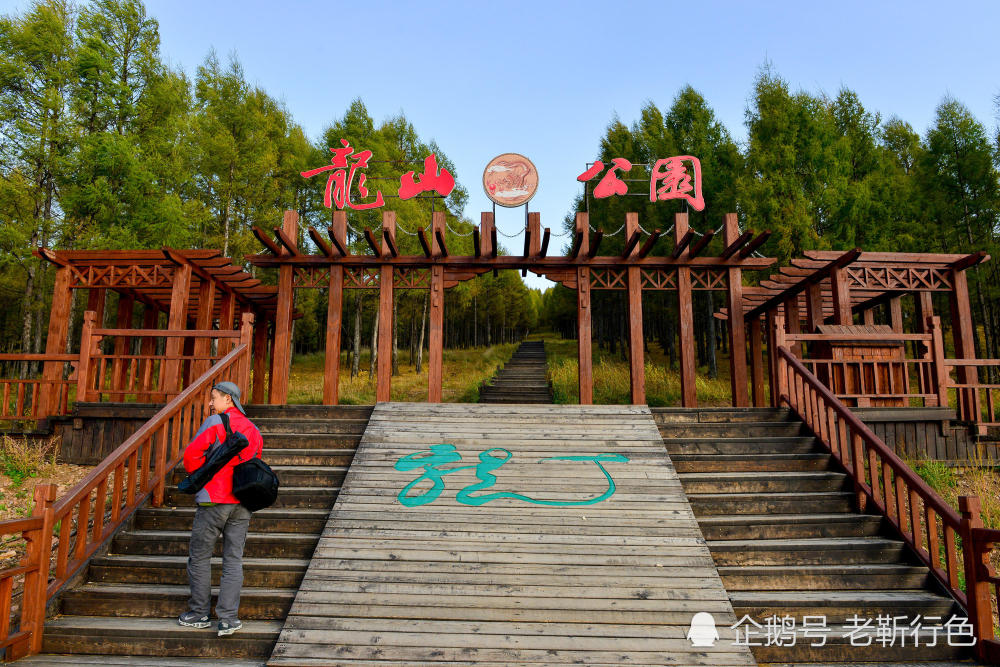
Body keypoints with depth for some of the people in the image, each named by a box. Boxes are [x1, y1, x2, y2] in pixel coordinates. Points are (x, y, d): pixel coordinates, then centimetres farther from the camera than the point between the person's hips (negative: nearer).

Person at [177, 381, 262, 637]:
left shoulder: (216, 422, -8)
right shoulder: (253, 430, 11)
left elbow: (191, 454, -12)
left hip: (213, 500, -5)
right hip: (242, 502, 5)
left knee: (199, 557, 10)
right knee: (233, 560, 7)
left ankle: (199, 613, 19)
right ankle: (228, 618, 6)